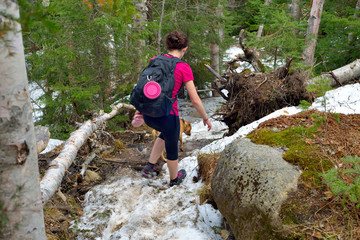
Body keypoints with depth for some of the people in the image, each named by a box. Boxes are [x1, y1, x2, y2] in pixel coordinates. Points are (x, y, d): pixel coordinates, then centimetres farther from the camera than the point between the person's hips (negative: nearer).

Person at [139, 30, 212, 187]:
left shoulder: (154, 60, 3)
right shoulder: (184, 68, -12)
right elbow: (195, 100, -10)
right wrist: (206, 118, 5)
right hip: (167, 116, -5)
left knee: (168, 132, 36)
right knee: (172, 146, 24)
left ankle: (150, 167, 33)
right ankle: (174, 178, 50)